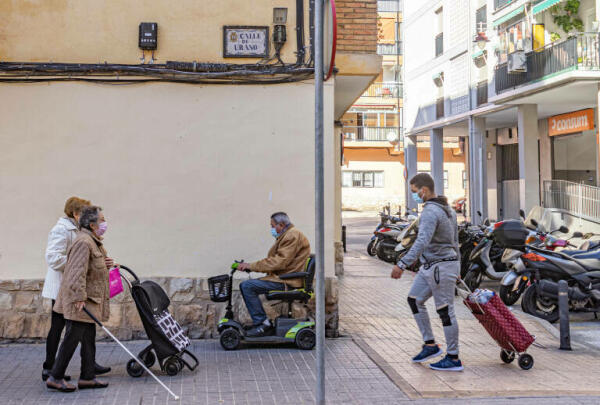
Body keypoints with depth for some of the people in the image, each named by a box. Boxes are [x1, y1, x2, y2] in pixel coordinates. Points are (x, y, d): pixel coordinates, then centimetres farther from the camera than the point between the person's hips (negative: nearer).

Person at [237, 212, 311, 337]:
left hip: (286, 281, -11)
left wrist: (252, 266, -17)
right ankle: (259, 322, 7)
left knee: (247, 286, -19)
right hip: (281, 277, 11)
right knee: (244, 285, 11)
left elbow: (279, 262, -22)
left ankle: (262, 323, -15)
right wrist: (250, 266, 7)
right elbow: (274, 261, 17)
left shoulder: (293, 236, -13)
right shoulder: (287, 236, 21)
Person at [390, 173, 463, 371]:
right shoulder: (447, 209, 13)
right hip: (430, 266, 10)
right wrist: (456, 268, 27)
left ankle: (453, 359, 8)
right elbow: (455, 241, 20)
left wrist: (402, 264, -38)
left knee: (445, 311, -2)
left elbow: (422, 242, -33)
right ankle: (430, 345, 18)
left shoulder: (430, 212, -20)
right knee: (414, 300, 14)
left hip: (441, 267, -10)